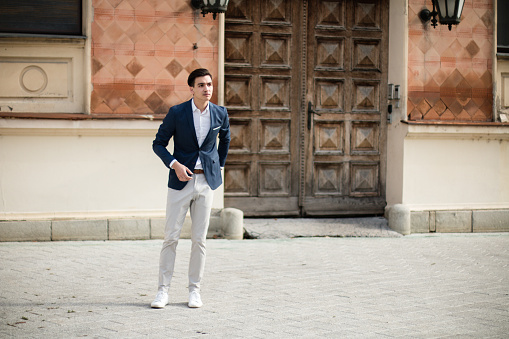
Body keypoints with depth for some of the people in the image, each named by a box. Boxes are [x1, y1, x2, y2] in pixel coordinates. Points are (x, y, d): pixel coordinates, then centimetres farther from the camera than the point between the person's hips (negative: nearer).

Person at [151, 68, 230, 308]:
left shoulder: (220, 114, 1)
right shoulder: (177, 113, -7)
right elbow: (158, 143, 0)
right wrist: (174, 164, -14)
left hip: (207, 181, 2)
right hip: (181, 180, -2)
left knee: (199, 239, 4)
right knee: (171, 236, -2)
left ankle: (194, 290, 13)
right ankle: (163, 290, 5)